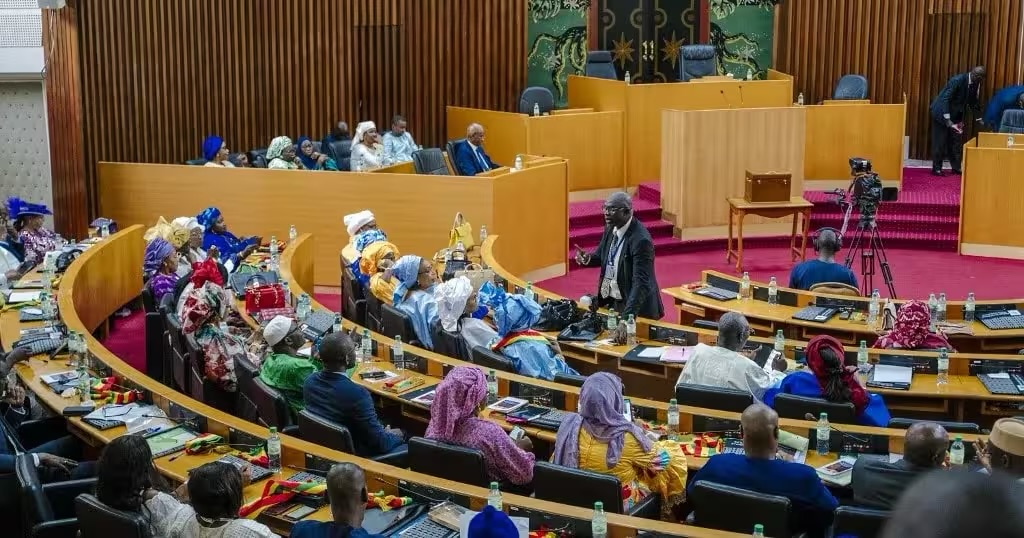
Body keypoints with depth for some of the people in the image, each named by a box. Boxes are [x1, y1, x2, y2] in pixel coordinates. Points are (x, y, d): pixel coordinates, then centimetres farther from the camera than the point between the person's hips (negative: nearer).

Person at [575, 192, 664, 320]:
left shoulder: (641, 240, -26)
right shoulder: (611, 227, -2)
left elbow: (641, 282, -30)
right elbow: (602, 254, 14)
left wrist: (628, 315, -39)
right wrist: (588, 258, -10)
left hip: (636, 306, -7)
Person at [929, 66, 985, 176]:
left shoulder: (976, 84, -5)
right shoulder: (957, 80, -27)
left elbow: (973, 101, 8)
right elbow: (945, 99, -29)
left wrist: (979, 117, -4)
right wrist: (948, 121, -33)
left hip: (955, 114, 7)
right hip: (941, 112, -7)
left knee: (955, 141, 8)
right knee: (940, 141, -3)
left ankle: (956, 167, 14)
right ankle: (936, 168, 4)